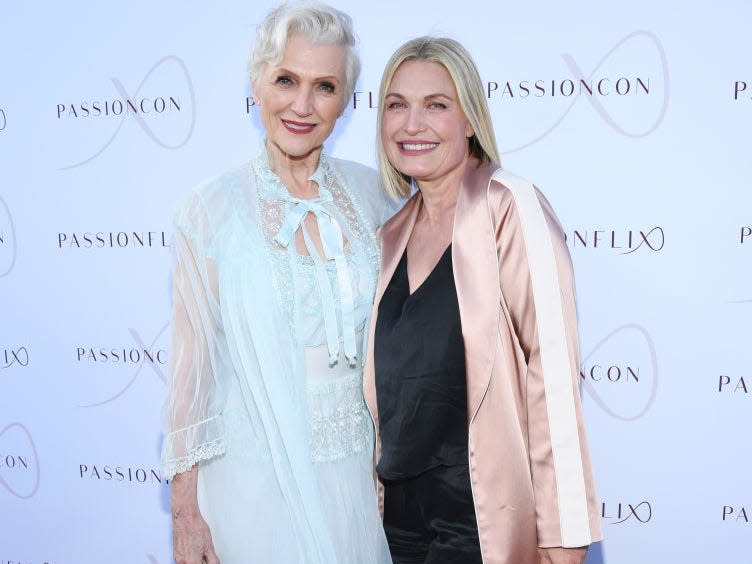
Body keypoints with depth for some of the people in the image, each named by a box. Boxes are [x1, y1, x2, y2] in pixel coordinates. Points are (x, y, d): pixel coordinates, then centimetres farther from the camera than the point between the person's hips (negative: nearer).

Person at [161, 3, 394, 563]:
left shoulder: (372, 194, 0)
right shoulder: (213, 209, -9)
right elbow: (191, 366, -6)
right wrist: (185, 508, -7)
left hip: (359, 470, 3)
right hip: (257, 471, -3)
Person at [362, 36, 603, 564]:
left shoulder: (509, 207, -11)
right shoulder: (395, 232, 9)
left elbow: (553, 372, -16)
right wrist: (383, 484, 11)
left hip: (485, 514, -6)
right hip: (401, 510, 6)